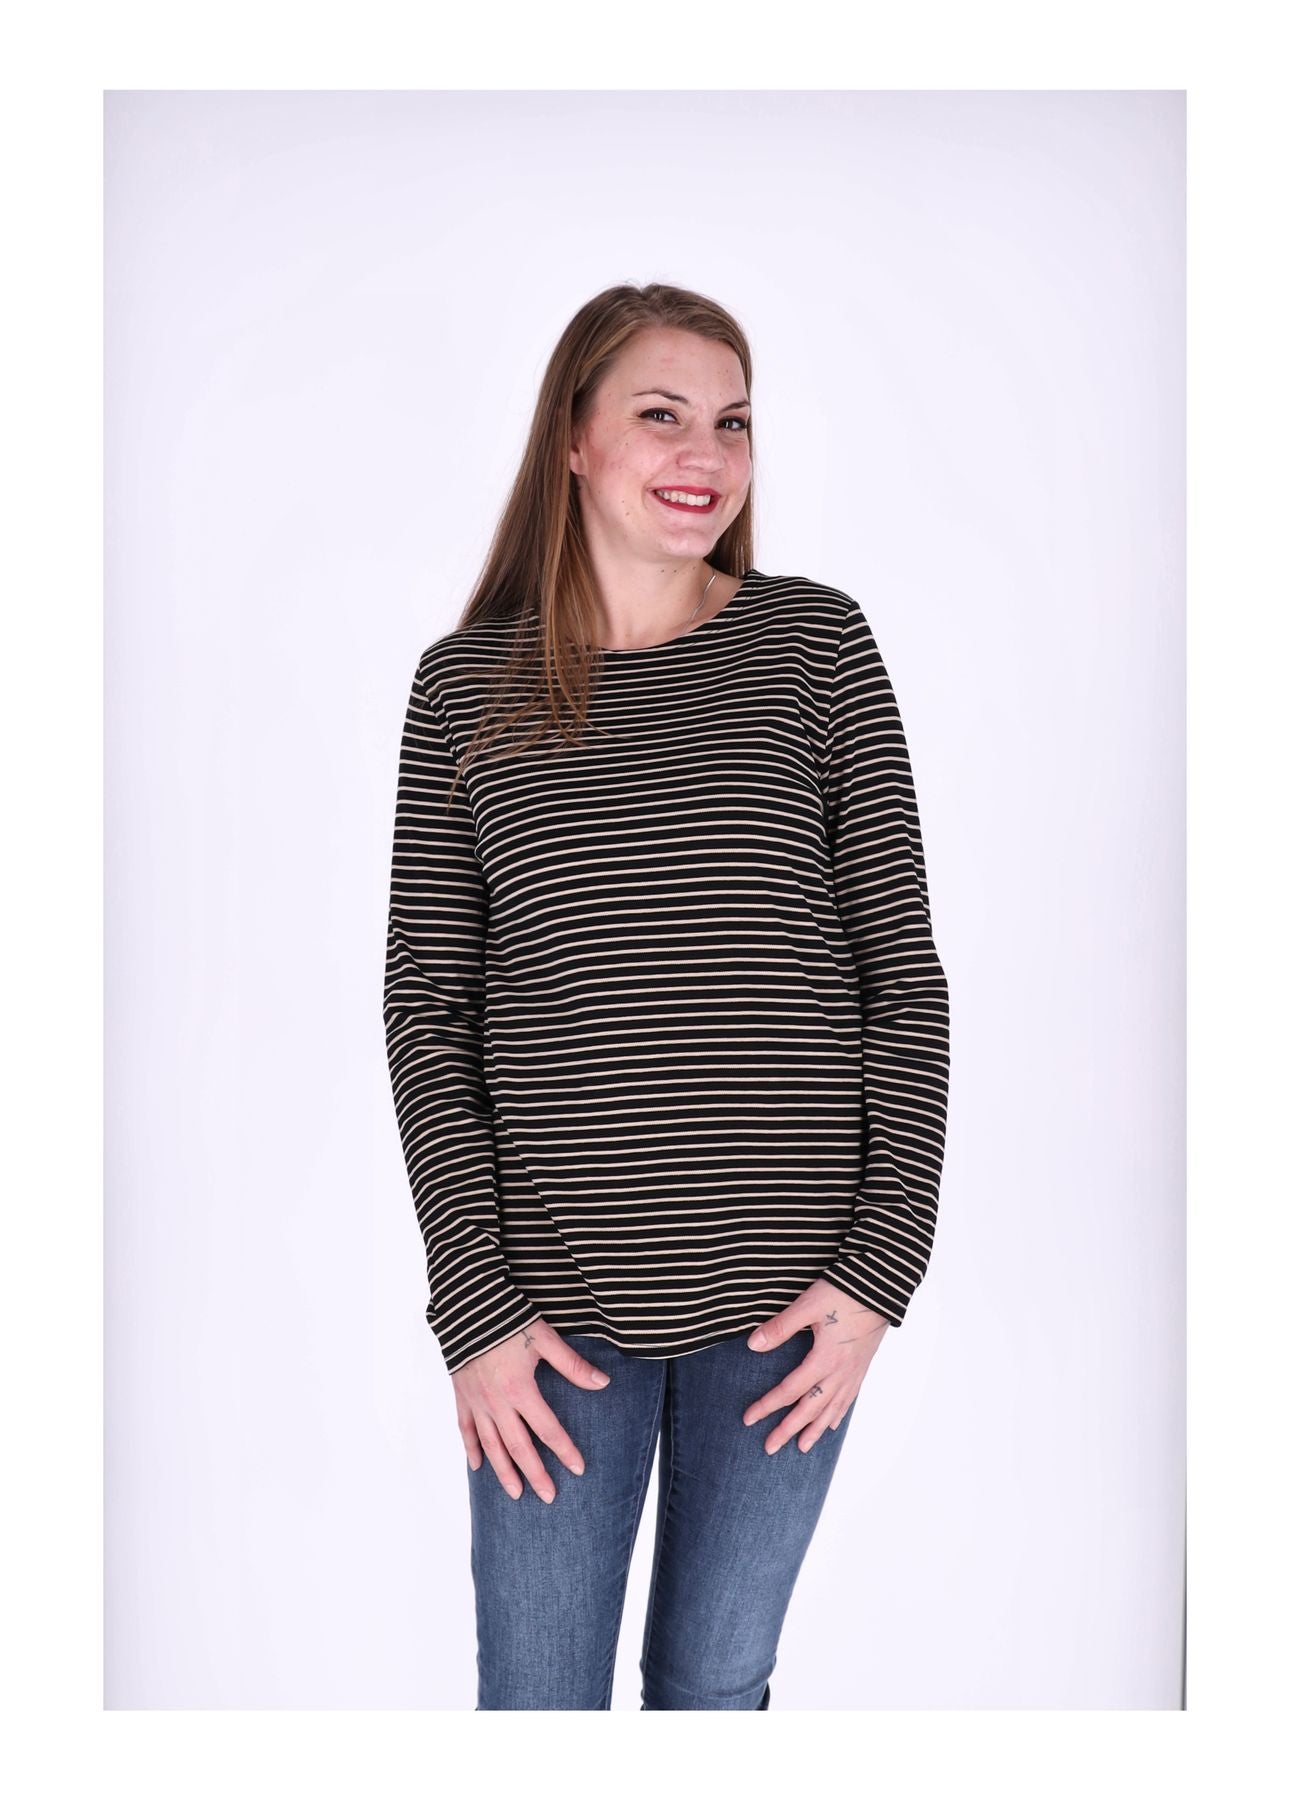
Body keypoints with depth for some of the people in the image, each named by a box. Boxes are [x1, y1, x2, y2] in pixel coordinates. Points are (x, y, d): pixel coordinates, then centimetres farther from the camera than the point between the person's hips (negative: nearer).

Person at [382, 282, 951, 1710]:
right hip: (553, 1290, 0)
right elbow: (428, 1010, 0)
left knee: (717, 1678, 17)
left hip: (785, 1285, 1)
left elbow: (904, 972, 0)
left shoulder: (817, 643, 0)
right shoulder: (466, 683, 1)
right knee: (536, 1695, 11)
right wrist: (475, 1305, -6)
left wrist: (883, 1260, -6)